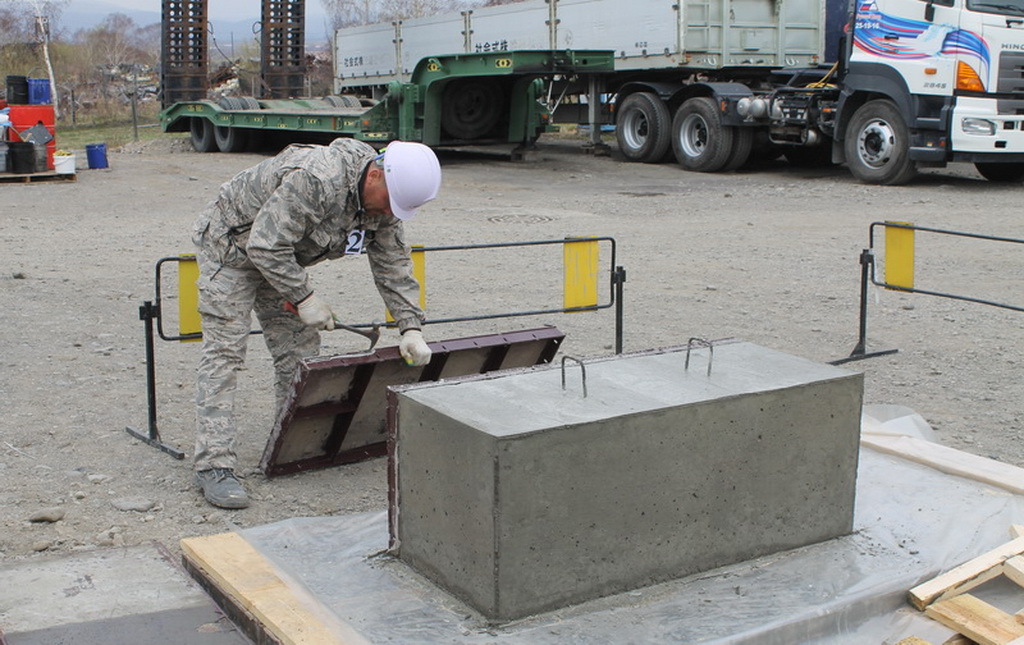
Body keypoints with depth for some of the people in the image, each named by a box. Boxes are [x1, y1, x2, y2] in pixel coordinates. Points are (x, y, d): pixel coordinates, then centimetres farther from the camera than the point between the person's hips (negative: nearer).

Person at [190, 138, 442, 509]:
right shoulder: (315, 180, -37)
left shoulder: (384, 202, -10)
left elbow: (394, 266, -3)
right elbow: (266, 246, -34)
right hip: (232, 247, -8)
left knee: (300, 349, 6)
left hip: (281, 257, 8)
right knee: (224, 353, -13)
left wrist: (411, 328, -10)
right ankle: (214, 465, -14)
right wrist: (304, 298, -27)